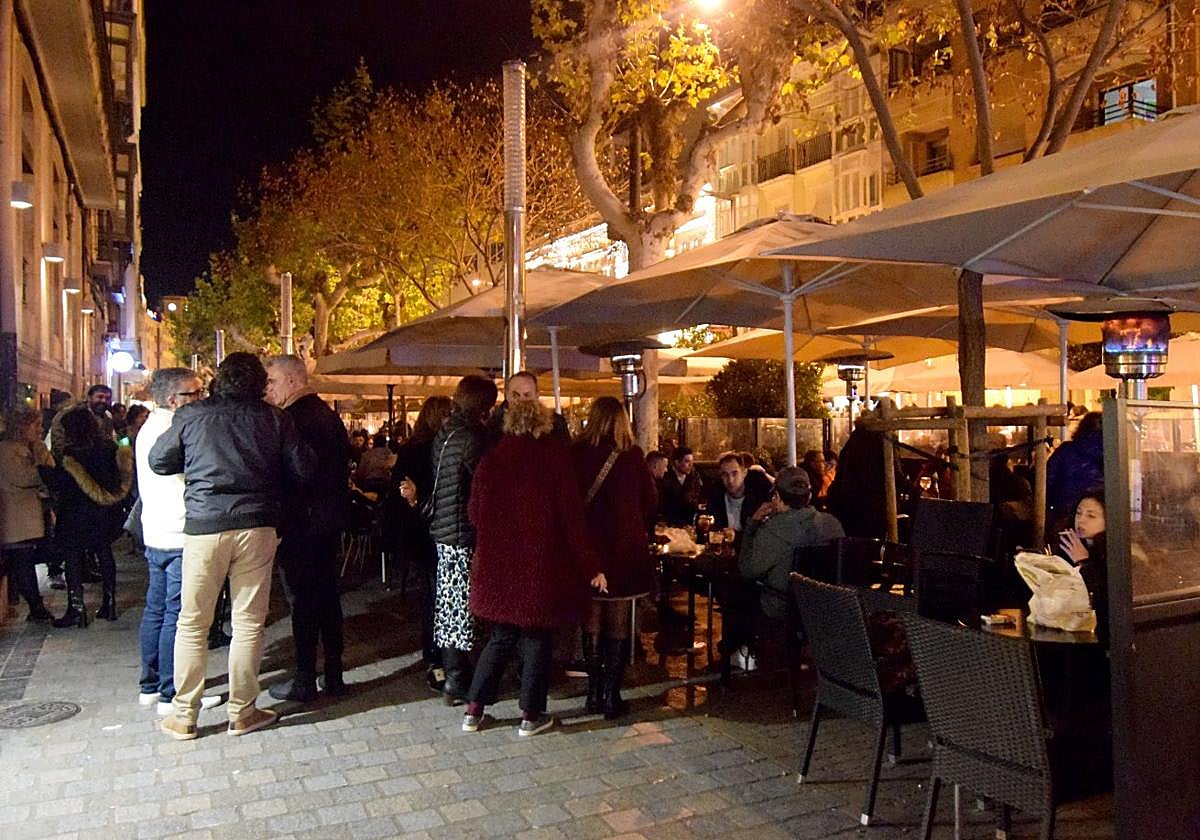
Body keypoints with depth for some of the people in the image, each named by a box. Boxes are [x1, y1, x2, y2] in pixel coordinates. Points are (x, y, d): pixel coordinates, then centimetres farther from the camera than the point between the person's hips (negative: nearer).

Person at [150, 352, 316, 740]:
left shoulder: (191, 416, 3)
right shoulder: (275, 419, 2)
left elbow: (158, 461, 13)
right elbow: (304, 471, 3)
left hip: (204, 526, 0)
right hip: (257, 527, 0)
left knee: (192, 624, 11)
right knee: (248, 622, 8)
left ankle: (184, 717, 18)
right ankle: (242, 712, 16)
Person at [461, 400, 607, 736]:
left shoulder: (492, 458, 1)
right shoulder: (554, 455, -8)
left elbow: (475, 512, 5)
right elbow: (571, 515, -11)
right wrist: (590, 566, -7)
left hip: (498, 563, 4)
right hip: (541, 563, -3)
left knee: (502, 635, 17)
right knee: (537, 638, 10)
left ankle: (474, 709, 19)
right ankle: (531, 714, 16)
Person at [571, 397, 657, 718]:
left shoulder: (575, 454, -9)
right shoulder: (631, 456, -10)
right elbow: (651, 501, 0)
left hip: (587, 545, 2)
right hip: (624, 547, -1)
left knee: (592, 621, 14)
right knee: (618, 623, 8)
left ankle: (594, 692, 19)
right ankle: (611, 695, 10)